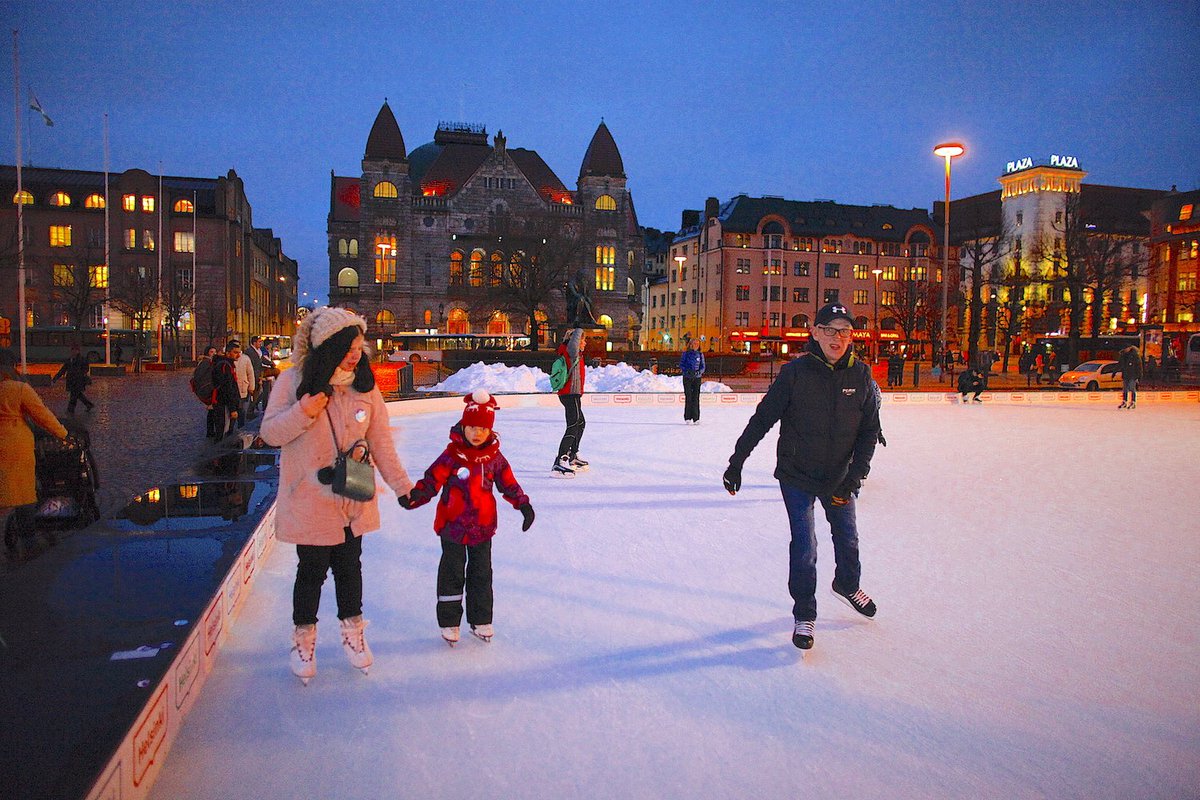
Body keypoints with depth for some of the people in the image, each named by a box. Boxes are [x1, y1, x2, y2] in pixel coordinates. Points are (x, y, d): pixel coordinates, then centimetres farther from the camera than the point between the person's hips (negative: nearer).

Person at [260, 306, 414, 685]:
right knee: (312, 569, 8)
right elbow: (270, 434, -6)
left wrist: (401, 484, 1)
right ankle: (304, 637, 30)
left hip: (354, 498, 3)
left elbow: (380, 440, 1)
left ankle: (352, 631, 36)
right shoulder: (293, 382, -11)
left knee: (349, 565, 16)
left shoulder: (364, 385, -2)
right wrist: (302, 412, -24)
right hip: (310, 500, -3)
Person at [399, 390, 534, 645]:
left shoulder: (494, 457, 0)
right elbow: (432, 479, -15)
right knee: (452, 573, 7)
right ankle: (449, 621, 21)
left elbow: (508, 483, 10)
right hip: (453, 525, -3)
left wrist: (523, 504, 6)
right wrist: (415, 495, -31)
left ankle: (481, 620, 27)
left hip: (483, 526, 3)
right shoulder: (452, 455, -11)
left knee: (482, 573, 13)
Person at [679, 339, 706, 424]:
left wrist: (699, 372, -12)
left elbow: (703, 366, 8)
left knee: (696, 398, 0)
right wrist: (687, 371, -17)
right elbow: (681, 364, 0)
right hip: (687, 378, -2)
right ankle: (687, 418, 1)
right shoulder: (686, 354, 1)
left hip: (697, 378, 2)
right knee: (688, 397, -4)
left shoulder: (700, 355, 8)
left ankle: (696, 418, 4)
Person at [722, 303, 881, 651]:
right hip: (797, 475, -3)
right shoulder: (796, 371, -15)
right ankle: (804, 615, 14)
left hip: (839, 477, 3)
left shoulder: (862, 376, -6)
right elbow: (763, 418, -10)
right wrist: (736, 461, -10)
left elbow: (869, 432, -1)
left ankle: (848, 585, 48)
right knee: (804, 544, -4)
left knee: (847, 536, 19)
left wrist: (854, 477, -9)